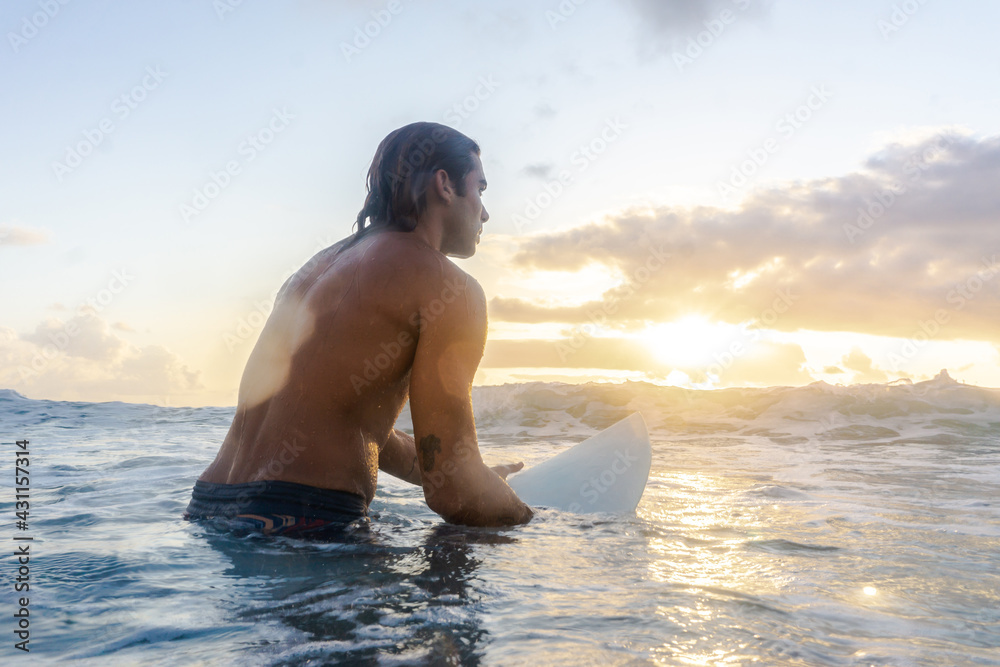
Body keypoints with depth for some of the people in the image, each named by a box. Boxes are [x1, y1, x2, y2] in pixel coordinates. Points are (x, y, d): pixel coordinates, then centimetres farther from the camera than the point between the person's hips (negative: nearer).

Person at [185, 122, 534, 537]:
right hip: (306, 520, -9)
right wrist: (528, 514, 8)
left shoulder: (325, 262, 19)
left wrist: (484, 482, 30)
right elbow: (451, 492, -12)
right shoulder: (450, 287, -6)